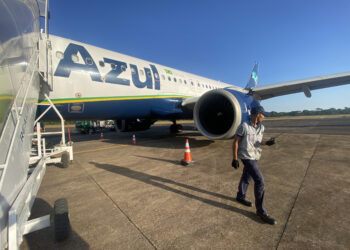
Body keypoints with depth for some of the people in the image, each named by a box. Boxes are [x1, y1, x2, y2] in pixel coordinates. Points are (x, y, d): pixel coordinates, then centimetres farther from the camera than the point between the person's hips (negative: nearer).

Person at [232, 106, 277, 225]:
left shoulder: (261, 127, 3)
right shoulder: (244, 126, -18)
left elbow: (258, 141, 11)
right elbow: (235, 142, -13)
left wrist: (267, 142, -11)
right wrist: (235, 159, -12)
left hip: (255, 156, 8)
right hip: (247, 157, -8)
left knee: (246, 177, 22)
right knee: (259, 180, -11)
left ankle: (240, 197, 44)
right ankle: (261, 211, 3)